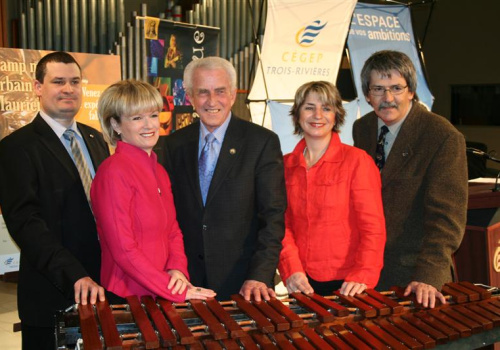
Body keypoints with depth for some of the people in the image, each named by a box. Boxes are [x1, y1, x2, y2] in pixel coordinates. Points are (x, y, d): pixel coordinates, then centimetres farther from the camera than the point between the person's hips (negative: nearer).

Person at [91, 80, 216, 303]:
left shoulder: (159, 172, 6)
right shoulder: (113, 171, -16)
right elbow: (122, 249, -19)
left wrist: (178, 270, -8)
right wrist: (176, 291, -16)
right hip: (127, 298, -7)